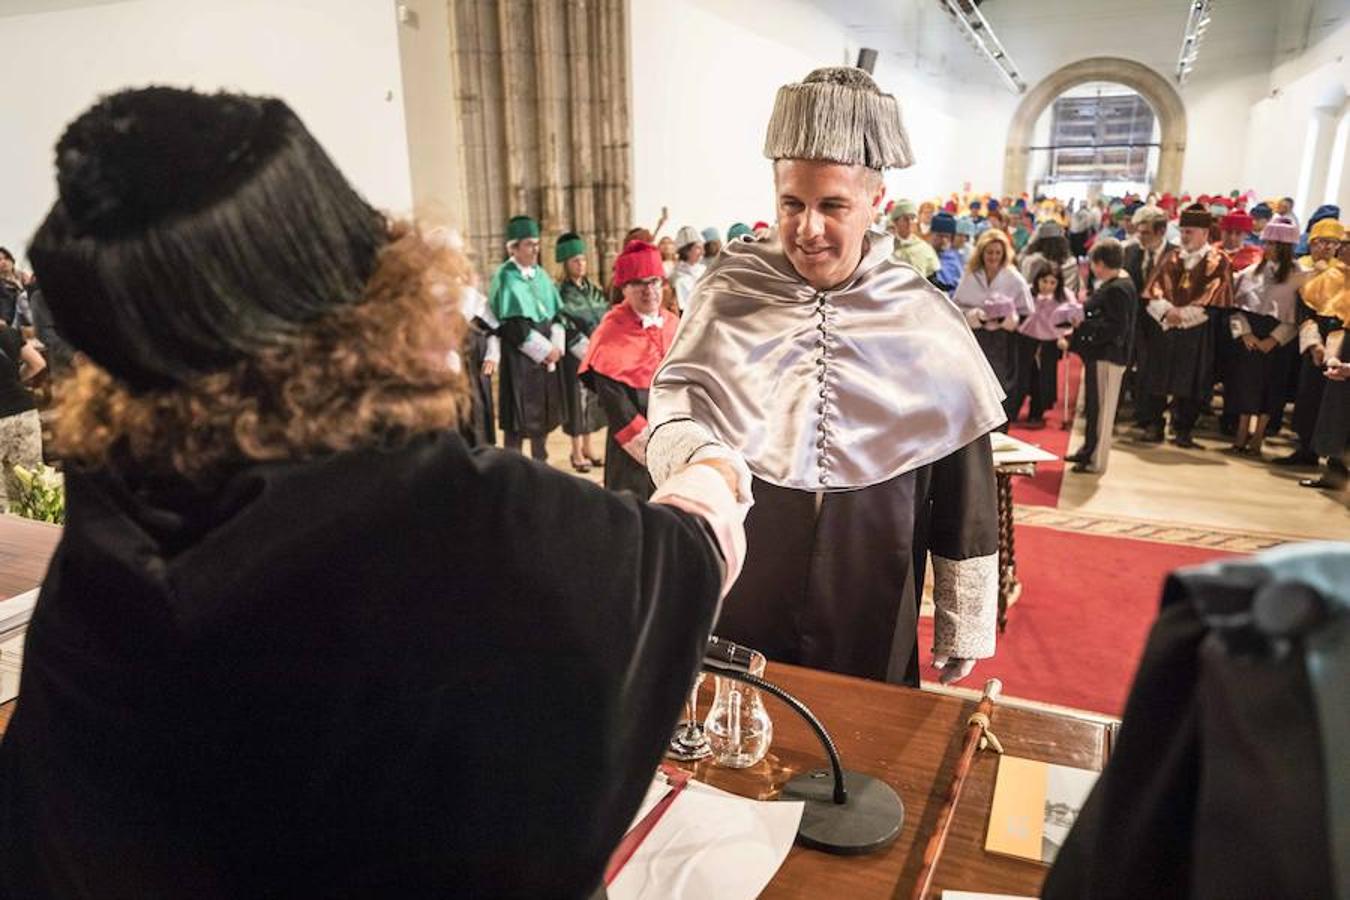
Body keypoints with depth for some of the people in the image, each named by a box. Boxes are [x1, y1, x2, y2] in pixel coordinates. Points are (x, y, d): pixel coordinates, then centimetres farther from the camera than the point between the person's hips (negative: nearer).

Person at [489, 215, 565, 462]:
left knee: (544, 414, 11)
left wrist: (556, 346, -6)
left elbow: (556, 313, 10)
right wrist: (545, 350, -15)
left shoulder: (540, 275, 11)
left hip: (547, 355, 7)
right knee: (520, 417, -4)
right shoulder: (505, 278, -10)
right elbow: (513, 325, -16)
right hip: (519, 358, -7)